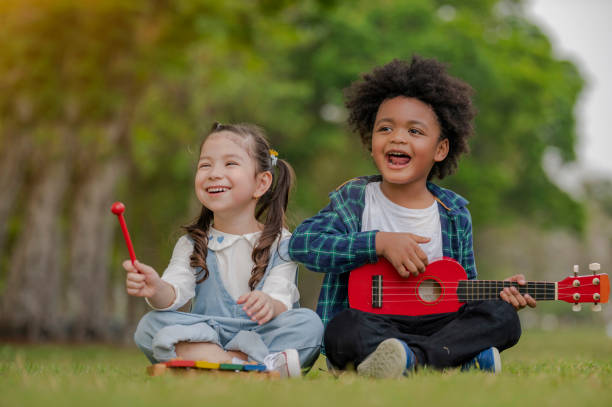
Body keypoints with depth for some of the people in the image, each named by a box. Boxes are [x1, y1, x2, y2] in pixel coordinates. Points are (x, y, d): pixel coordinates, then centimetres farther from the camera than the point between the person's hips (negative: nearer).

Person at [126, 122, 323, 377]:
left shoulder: (280, 244, 3)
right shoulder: (191, 245, 10)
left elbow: (282, 302, -11)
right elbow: (175, 293, -8)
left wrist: (269, 305, -37)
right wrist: (157, 290, -33)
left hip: (262, 337, -2)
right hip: (205, 337, 2)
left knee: (309, 322, -26)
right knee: (151, 325, -24)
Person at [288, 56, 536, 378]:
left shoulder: (454, 214, 10)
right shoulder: (354, 200, 3)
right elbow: (302, 241, -14)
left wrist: (502, 294, -5)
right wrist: (380, 242, -19)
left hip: (435, 324, 3)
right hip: (373, 323, -3)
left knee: (502, 317, -21)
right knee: (345, 328, -36)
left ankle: (414, 358, -38)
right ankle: (464, 356, -40)